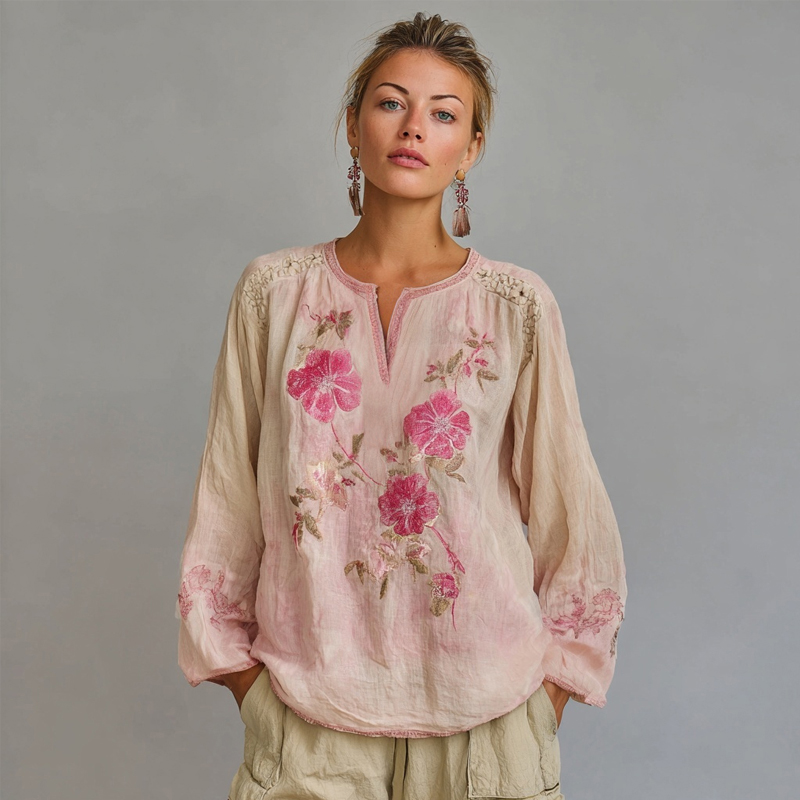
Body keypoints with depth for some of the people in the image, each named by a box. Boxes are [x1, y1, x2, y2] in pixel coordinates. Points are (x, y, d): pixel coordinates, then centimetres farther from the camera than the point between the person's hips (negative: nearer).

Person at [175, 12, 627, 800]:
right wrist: (243, 678, 5)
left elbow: (571, 516, 1)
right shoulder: (275, 289, -2)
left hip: (480, 706, 0)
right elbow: (227, 498, 3)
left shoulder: (517, 304, -6)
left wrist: (546, 703, 2)